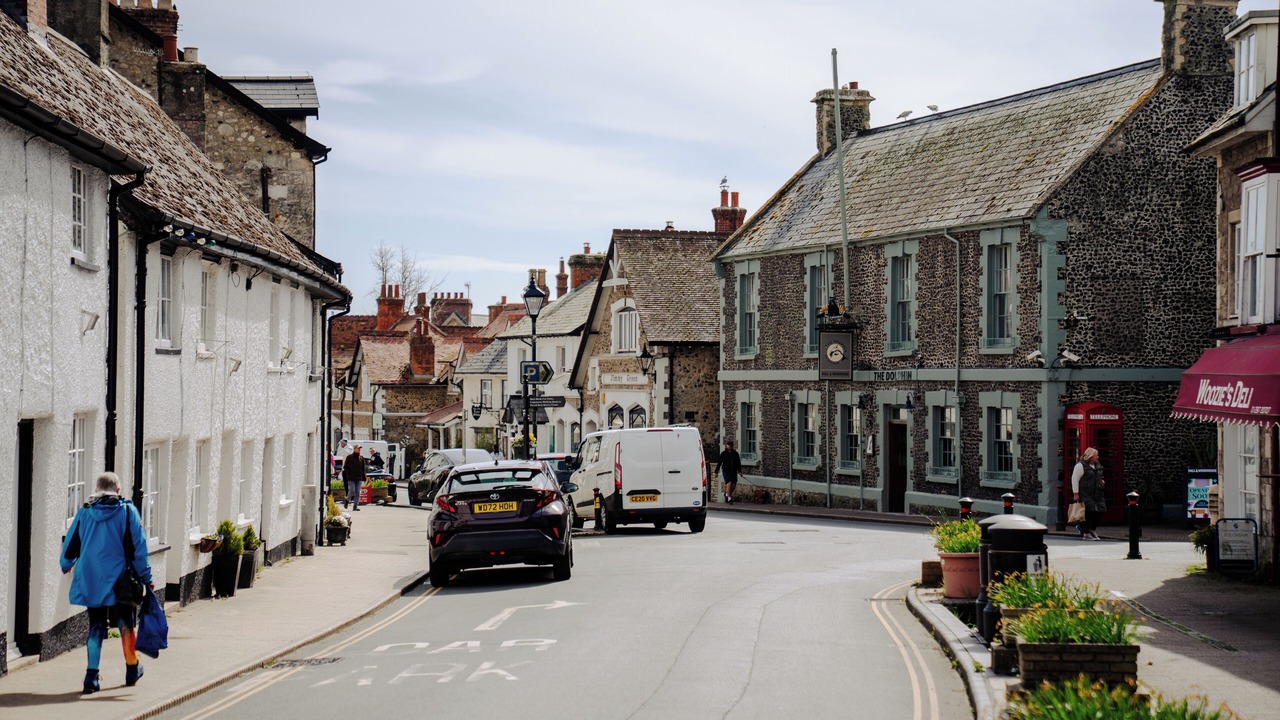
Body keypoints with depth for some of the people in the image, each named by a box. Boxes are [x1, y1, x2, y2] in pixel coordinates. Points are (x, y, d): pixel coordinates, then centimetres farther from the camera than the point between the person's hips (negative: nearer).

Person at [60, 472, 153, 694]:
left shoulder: (84, 513, 2)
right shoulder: (127, 511, -6)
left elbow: (70, 544, 10)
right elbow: (138, 548, -7)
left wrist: (65, 566, 31)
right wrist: (146, 577, 0)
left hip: (91, 582, 2)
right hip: (120, 582, -2)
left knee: (95, 627, 10)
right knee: (126, 625, 13)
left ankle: (92, 676, 1)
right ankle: (132, 671, 26)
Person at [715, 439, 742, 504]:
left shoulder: (735, 454, 10)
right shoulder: (723, 454, 2)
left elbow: (738, 463, 12)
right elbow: (719, 463, 3)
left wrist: (739, 471, 2)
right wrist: (716, 471, 0)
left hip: (734, 472, 3)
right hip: (726, 471, -3)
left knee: (733, 485, 0)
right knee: (729, 483, -18)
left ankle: (727, 494, 29)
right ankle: (729, 499, -12)